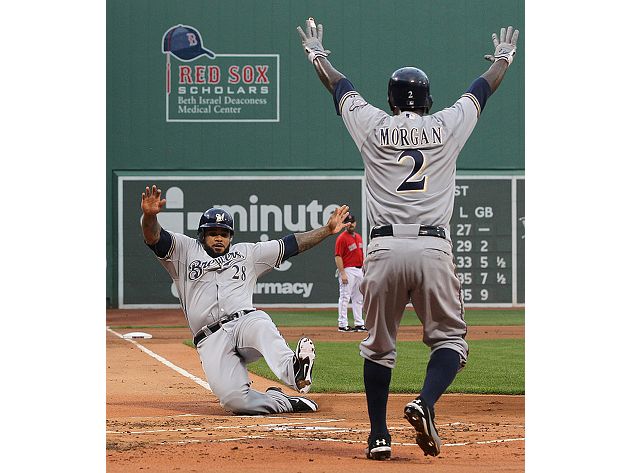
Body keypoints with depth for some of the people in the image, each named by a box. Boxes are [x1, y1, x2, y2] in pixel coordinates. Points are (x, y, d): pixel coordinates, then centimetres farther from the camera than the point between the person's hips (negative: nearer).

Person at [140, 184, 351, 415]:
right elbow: (154, 237, 0)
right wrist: (149, 215, -23)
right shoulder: (185, 250, 17)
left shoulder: (246, 253, 25)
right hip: (211, 342, -1)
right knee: (233, 399, -26)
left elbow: (291, 244, 24)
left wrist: (327, 230, 15)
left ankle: (293, 371, -64)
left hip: (245, 320, 1)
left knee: (261, 327, -40)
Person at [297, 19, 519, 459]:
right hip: (433, 248, -1)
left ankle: (379, 436, 10)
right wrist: (504, 56, 48)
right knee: (449, 337, 8)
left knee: (378, 345, 13)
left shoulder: (373, 127, 11)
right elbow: (483, 89, 29)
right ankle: (425, 404, -19)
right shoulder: (447, 127, 11)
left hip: (384, 249, 1)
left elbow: (338, 85, 27)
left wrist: (317, 53, 47)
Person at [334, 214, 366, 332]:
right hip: (347, 270, -8)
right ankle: (342, 325, -5)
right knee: (345, 297, -6)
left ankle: (359, 323, 17)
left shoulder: (358, 237, 15)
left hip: (359, 270, 8)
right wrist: (342, 273, -21)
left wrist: (363, 270, 16)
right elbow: (338, 257, -15)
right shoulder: (342, 238, -10)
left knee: (358, 299, 11)